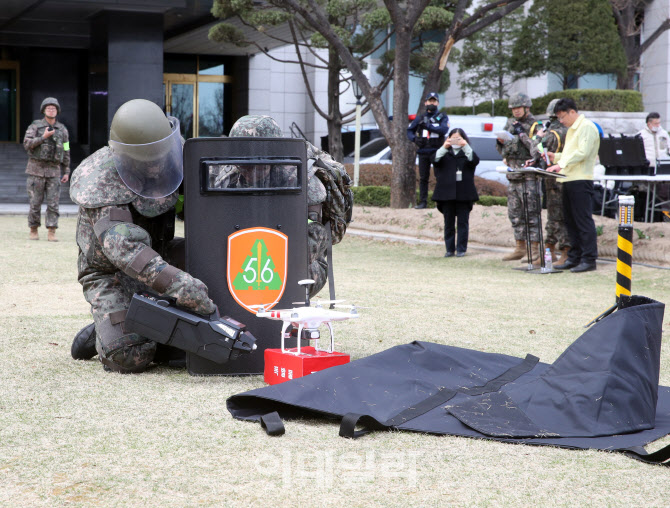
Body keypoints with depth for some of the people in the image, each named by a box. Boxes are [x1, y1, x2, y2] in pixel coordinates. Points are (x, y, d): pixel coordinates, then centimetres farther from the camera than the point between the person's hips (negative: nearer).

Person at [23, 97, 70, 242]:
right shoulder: (35, 126, -1)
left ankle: (51, 233, -3)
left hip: (53, 171, 2)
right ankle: (33, 230, 15)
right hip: (36, 170, -1)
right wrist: (43, 137, -21)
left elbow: (66, 152, 10)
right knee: (35, 202, 2)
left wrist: (66, 172, 6)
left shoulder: (62, 130, 6)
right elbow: (27, 144, -13)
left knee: (53, 203, -5)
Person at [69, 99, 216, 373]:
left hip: (160, 260, 6)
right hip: (112, 272, -6)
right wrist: (177, 284, -53)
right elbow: (123, 248, -40)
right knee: (130, 357, -25)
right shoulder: (103, 183, -27)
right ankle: (102, 333, 9)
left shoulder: (176, 152, -9)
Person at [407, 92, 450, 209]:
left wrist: (429, 126, -17)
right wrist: (414, 138, -3)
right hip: (423, 151, 3)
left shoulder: (442, 117, 6)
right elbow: (409, 131, 18)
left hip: (437, 151, -3)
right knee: (423, 178, 4)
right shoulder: (420, 118, 14)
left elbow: (444, 130, -12)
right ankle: (423, 202, 8)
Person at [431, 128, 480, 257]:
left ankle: (461, 249, 4)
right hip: (447, 192, 1)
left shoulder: (467, 153, 10)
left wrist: (466, 147, -20)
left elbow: (475, 161, -11)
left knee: (463, 222, 0)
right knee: (448, 222, 4)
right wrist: (444, 148, -22)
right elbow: (436, 160, -8)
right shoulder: (445, 153, 11)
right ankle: (450, 249, 9)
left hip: (464, 193, -1)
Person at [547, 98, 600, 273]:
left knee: (583, 220, -8)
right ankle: (574, 258, 16)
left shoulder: (587, 127, -8)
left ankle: (589, 259, -6)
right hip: (568, 180, 10)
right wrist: (556, 156, 12)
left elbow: (582, 152, -18)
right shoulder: (572, 129, 23)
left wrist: (561, 164, -22)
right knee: (570, 221, 10)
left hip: (581, 180, -10)